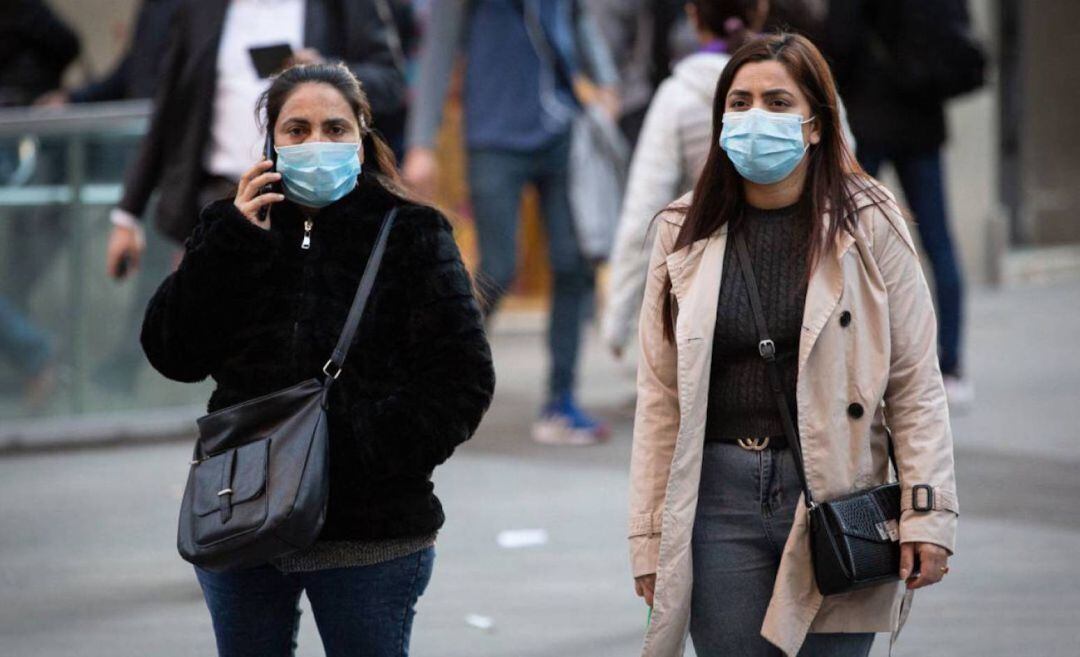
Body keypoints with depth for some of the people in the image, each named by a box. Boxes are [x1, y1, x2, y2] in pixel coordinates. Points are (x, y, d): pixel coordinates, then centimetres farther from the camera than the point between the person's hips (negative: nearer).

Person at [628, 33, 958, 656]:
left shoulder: (868, 224, 2)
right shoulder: (685, 233, 8)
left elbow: (916, 385, 1)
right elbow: (660, 400, 9)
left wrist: (927, 515, -7)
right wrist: (649, 537, 6)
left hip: (837, 489, -2)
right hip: (720, 498, 2)